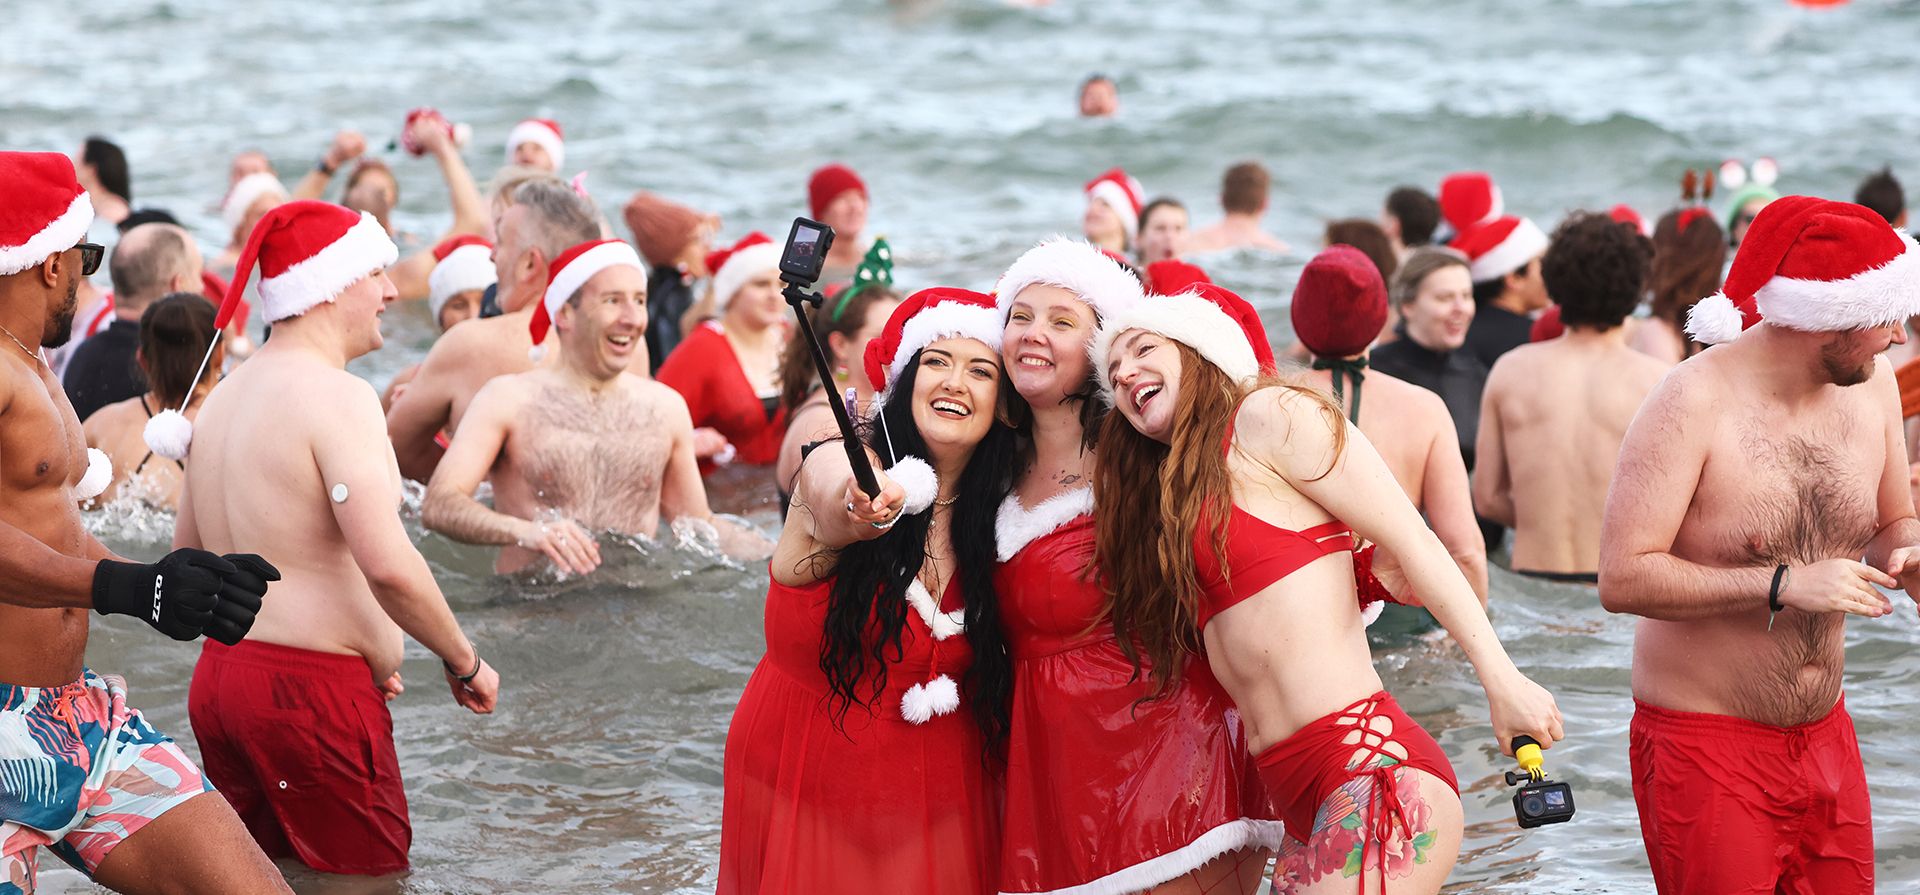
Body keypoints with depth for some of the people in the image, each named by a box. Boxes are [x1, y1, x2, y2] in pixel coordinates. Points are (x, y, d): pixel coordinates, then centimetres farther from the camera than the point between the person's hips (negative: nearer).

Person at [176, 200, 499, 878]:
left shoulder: (227, 394, 15)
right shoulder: (335, 395, -15)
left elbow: (189, 554, 23)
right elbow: (389, 565, -25)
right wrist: (465, 663, -9)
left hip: (219, 672, 9)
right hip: (312, 695, -9)